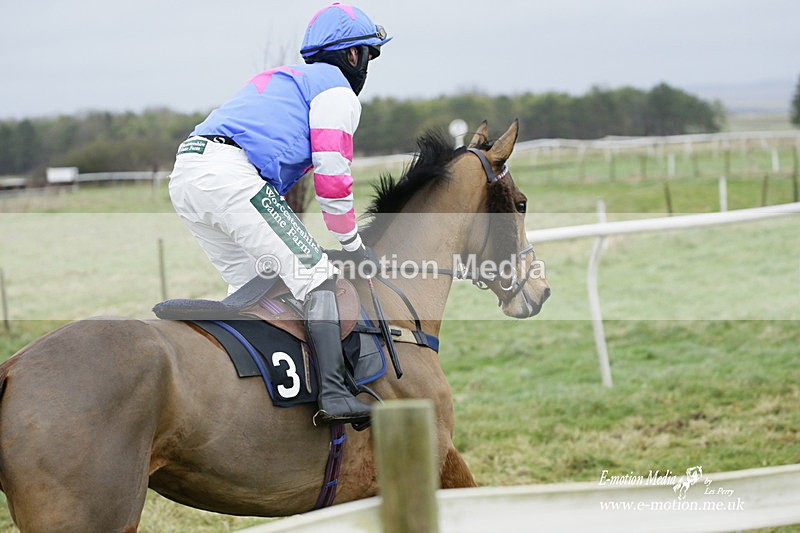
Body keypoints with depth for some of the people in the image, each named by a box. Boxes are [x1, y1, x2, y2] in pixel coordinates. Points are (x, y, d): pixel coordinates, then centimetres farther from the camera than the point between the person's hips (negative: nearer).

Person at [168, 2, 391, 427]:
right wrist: (353, 245, 12)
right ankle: (333, 393, -21)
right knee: (314, 275, -8)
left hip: (183, 177, 9)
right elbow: (332, 178, 2)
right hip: (230, 173, -9)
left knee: (249, 284, 21)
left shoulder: (285, 79, 37)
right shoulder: (337, 90, 10)